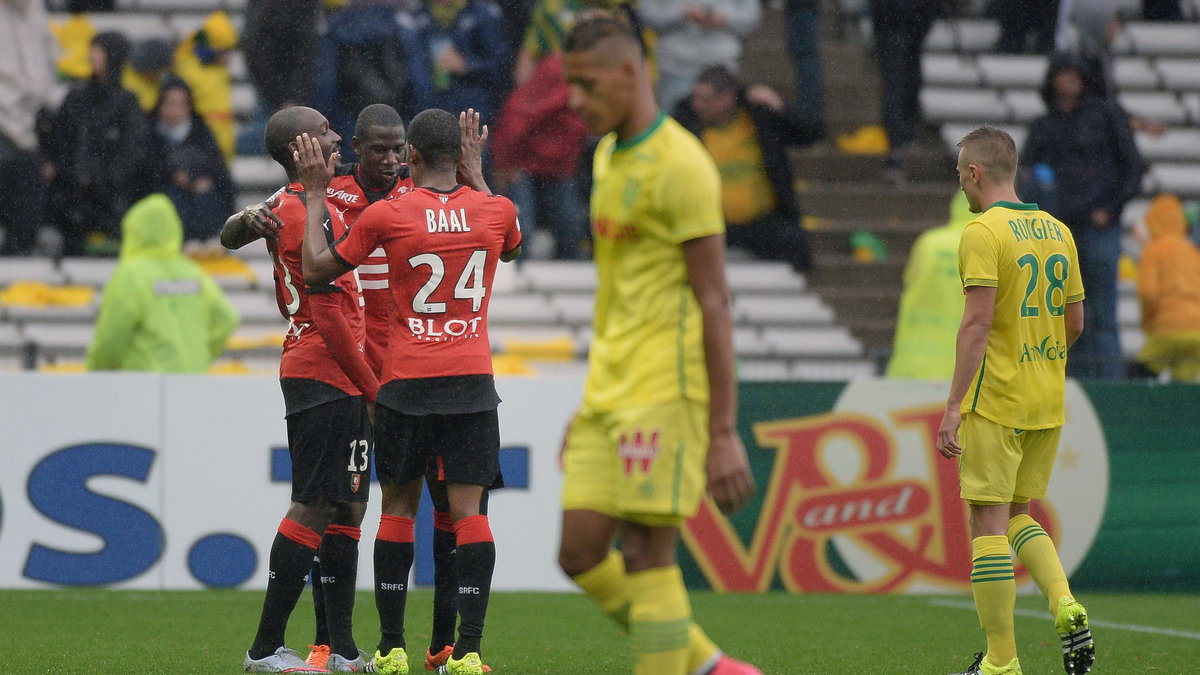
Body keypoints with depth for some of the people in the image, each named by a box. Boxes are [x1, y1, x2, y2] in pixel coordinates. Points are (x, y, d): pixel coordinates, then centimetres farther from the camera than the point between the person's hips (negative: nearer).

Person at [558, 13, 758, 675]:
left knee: (646, 558, -9)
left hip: (662, 393, -9)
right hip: (610, 394, 9)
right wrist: (590, 405, 24)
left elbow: (714, 305, -14)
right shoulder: (609, 156, 16)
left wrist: (723, 434, -17)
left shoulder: (679, 165, -12)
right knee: (581, 554, 4)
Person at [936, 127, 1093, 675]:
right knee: (1018, 516, 19)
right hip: (1049, 403, 7)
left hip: (995, 403, -7)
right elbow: (1075, 322, 14)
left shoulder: (983, 233, -12)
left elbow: (978, 322, -20)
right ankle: (1066, 609, -4)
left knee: (989, 524, -2)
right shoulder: (1057, 231, 10)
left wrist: (954, 405, -20)